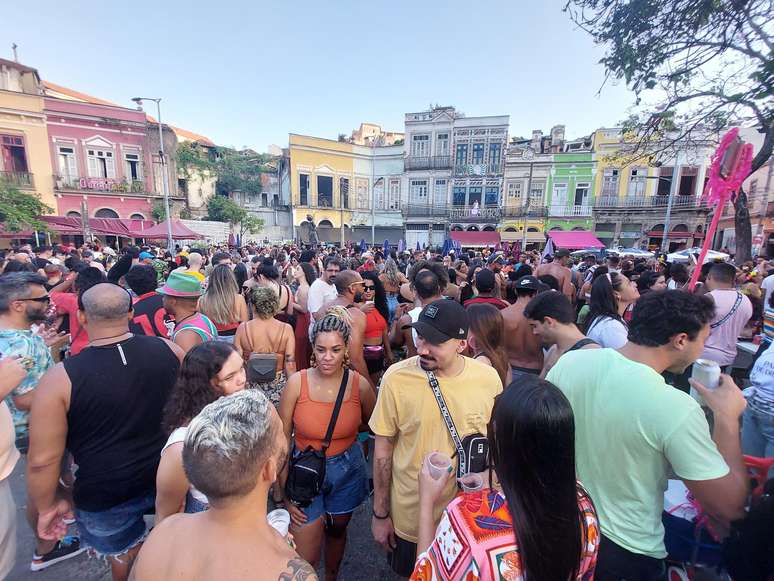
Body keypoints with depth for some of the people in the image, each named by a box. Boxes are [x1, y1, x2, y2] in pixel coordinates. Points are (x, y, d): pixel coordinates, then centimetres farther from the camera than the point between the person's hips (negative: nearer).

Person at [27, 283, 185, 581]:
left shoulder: (61, 377, -23)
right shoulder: (167, 350, -14)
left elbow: (43, 460, -16)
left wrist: (47, 506, 2)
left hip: (105, 495, -1)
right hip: (168, 477, 2)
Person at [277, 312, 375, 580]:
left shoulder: (359, 384, -15)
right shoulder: (297, 382, -18)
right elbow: (282, 438, -9)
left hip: (347, 470, 2)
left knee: (337, 530, 27)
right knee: (304, 559, 4)